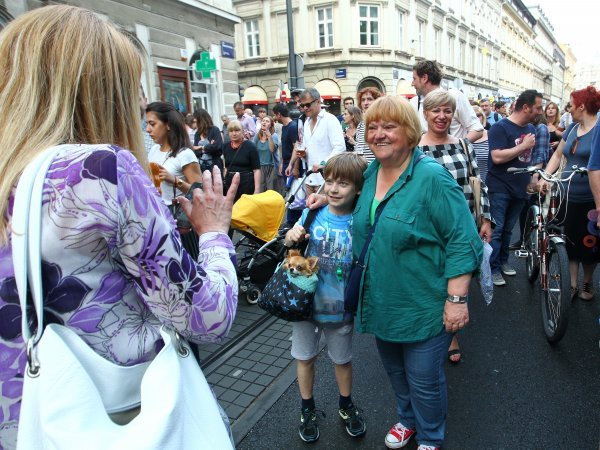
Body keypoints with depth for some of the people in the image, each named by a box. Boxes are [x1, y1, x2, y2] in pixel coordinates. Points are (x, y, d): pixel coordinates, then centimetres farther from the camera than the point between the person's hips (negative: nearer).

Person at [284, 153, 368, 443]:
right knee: (305, 357, 18)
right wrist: (291, 240, -18)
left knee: (342, 359, 21)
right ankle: (307, 409, 42)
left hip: (340, 307, -1)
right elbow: (294, 253, 3)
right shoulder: (312, 214, -10)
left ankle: (346, 406, 47)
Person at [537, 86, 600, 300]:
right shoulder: (572, 128, 11)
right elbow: (558, 155, 15)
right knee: (571, 241, 8)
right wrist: (545, 177, 1)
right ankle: (572, 284, 18)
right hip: (569, 196, 6)